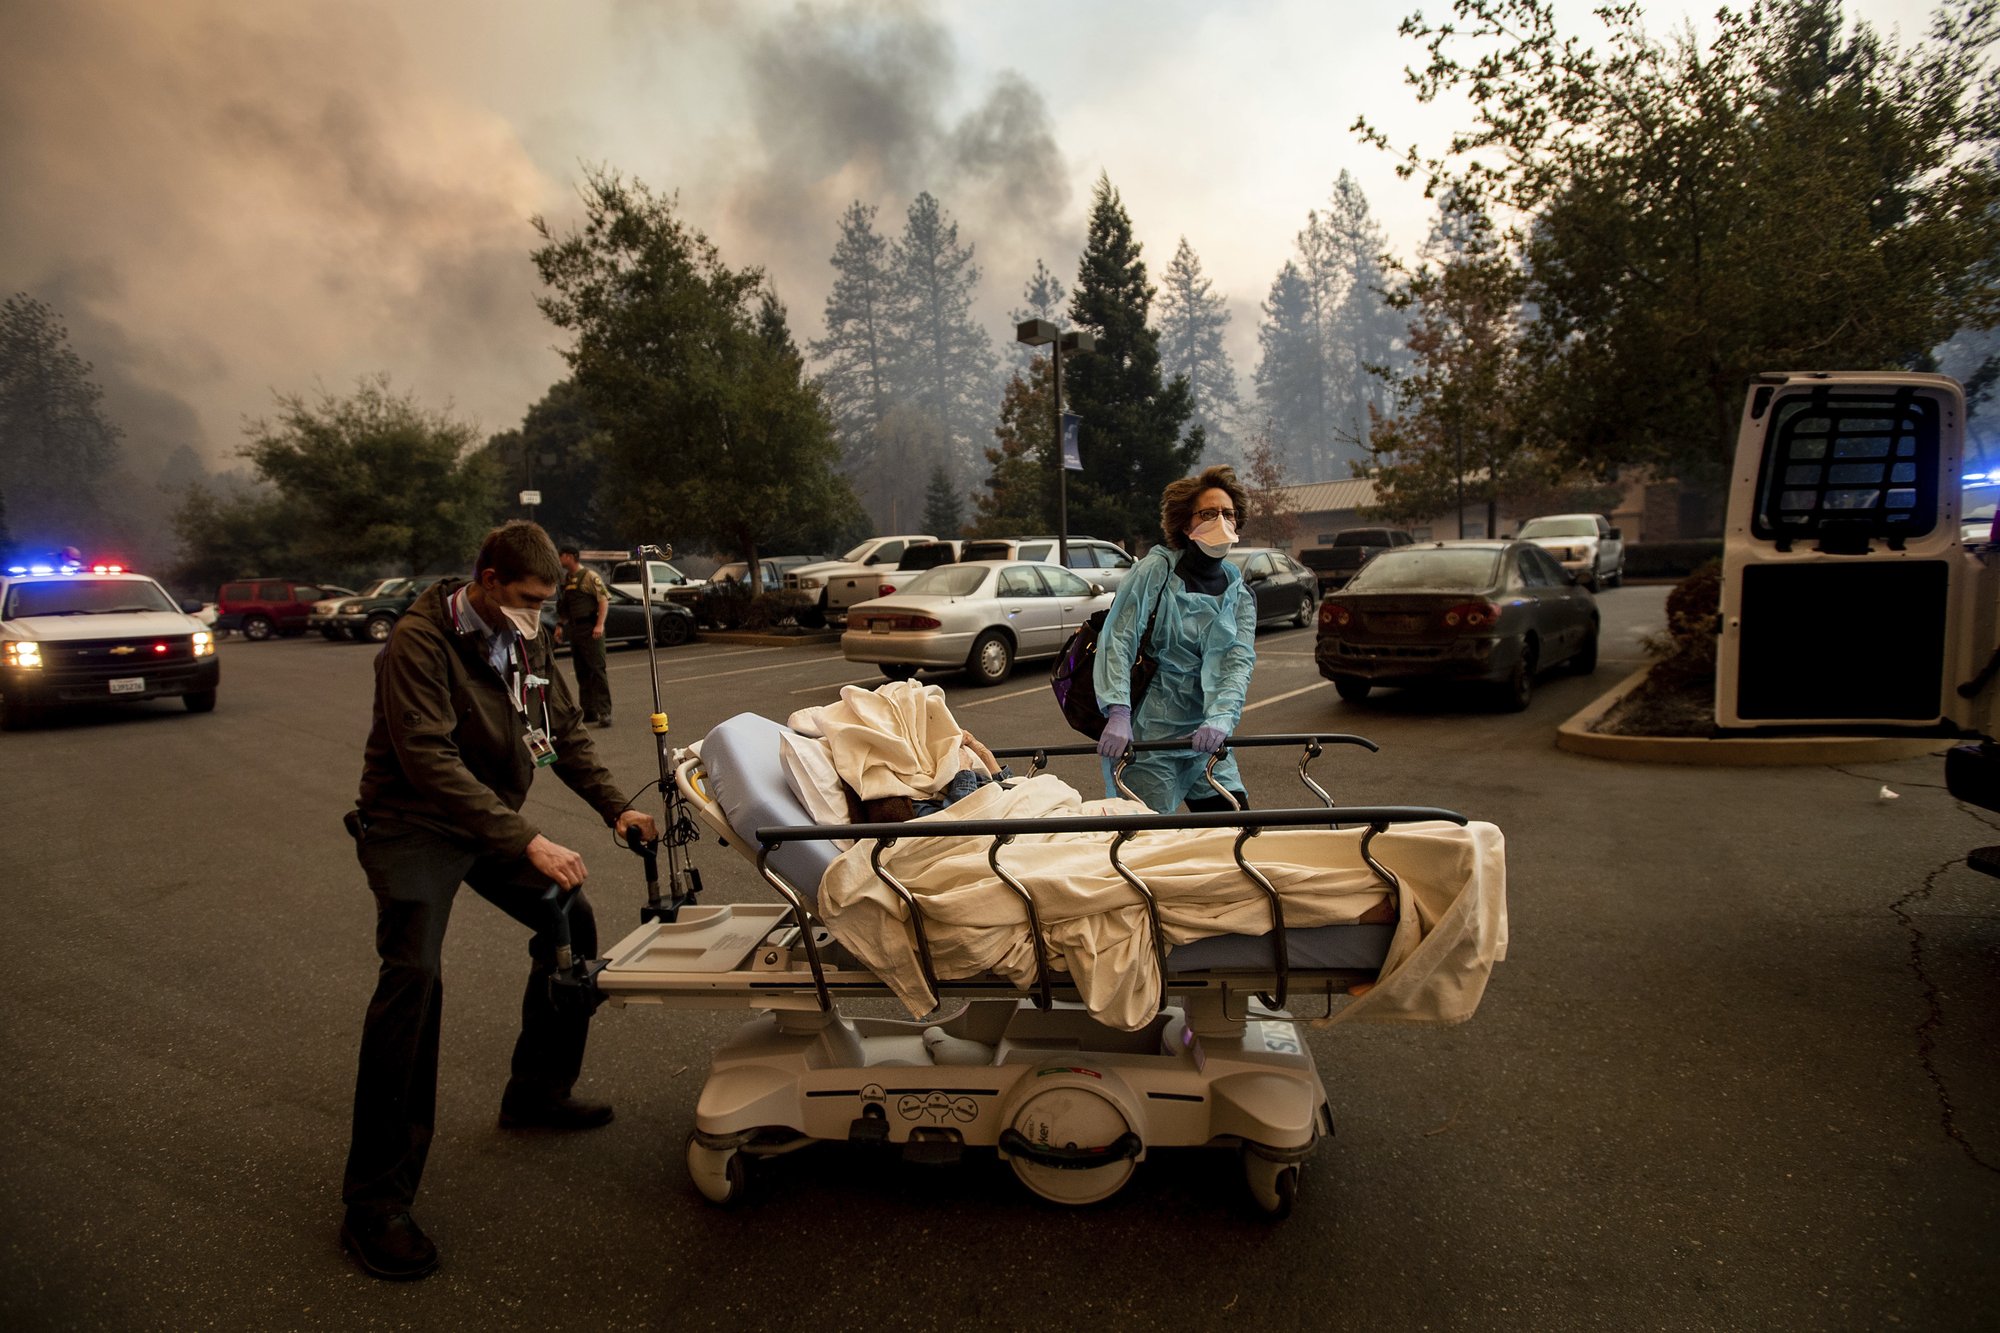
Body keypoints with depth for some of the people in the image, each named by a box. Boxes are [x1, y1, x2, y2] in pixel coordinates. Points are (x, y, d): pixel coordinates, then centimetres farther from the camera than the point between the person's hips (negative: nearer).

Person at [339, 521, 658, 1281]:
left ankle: (535, 1095, 28)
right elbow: (430, 763, -31)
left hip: (490, 820, 8)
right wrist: (526, 840, -36)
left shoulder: (526, 639, 1)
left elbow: (564, 731, 9)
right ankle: (376, 1202, -14)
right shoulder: (420, 642, -22)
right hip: (413, 825, -8)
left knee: (570, 921, 9)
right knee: (413, 975, -21)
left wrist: (615, 807, -2)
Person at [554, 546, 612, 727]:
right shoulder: (566, 579, 16)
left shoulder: (589, 576, -8)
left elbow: (604, 600, -14)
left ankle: (604, 712, -12)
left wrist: (600, 625, -22)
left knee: (597, 669, -10)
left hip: (590, 630, -8)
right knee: (581, 672, 10)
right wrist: (560, 625, 16)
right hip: (574, 629, 8)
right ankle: (588, 712, 15)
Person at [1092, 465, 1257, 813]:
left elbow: (1239, 661, -6)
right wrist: (1118, 713, -27)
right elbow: (1117, 640, -14)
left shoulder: (1239, 592, 8)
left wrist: (1220, 719, -25)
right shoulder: (1156, 570, -6)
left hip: (1204, 736, 5)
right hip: (1146, 734, -5)